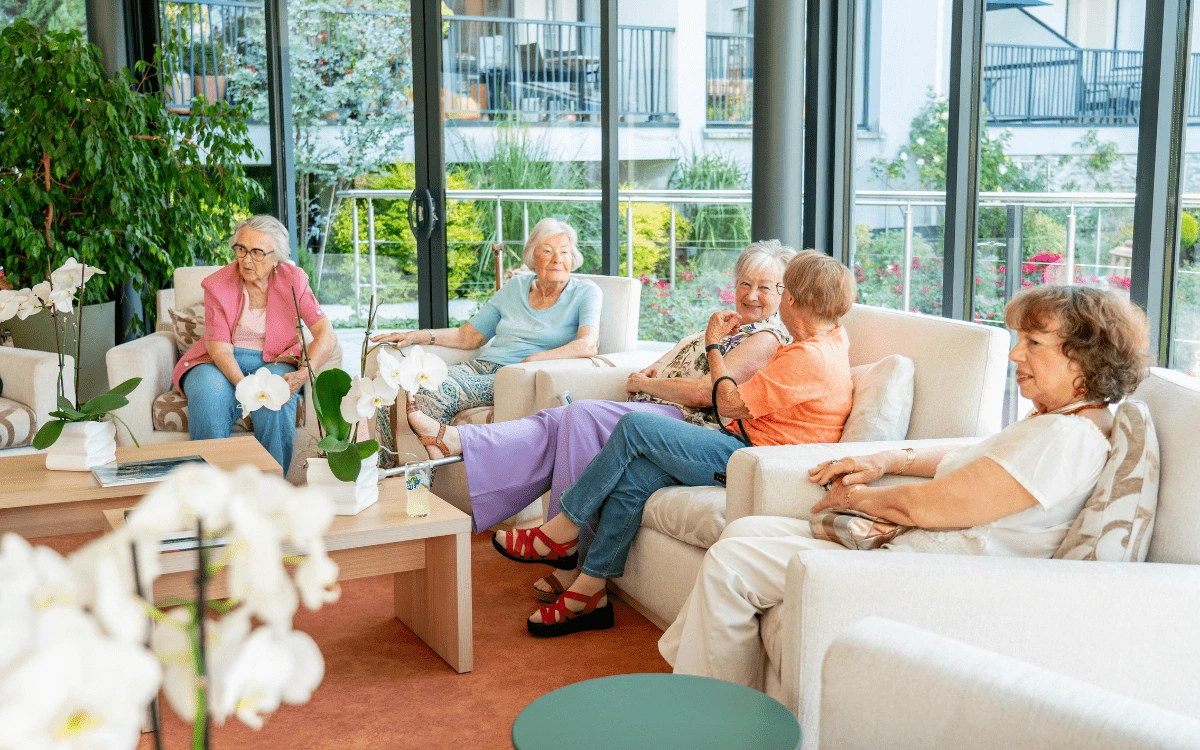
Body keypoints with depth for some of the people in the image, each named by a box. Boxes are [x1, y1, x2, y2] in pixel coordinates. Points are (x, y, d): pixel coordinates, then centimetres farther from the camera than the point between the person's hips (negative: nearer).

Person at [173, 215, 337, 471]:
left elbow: (326, 334, -13)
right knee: (208, 393, -34)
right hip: (222, 363, 0)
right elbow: (220, 348, -15)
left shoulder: (293, 280, -5)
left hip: (274, 361, 0)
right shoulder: (218, 285, -8)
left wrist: (303, 374, -31)